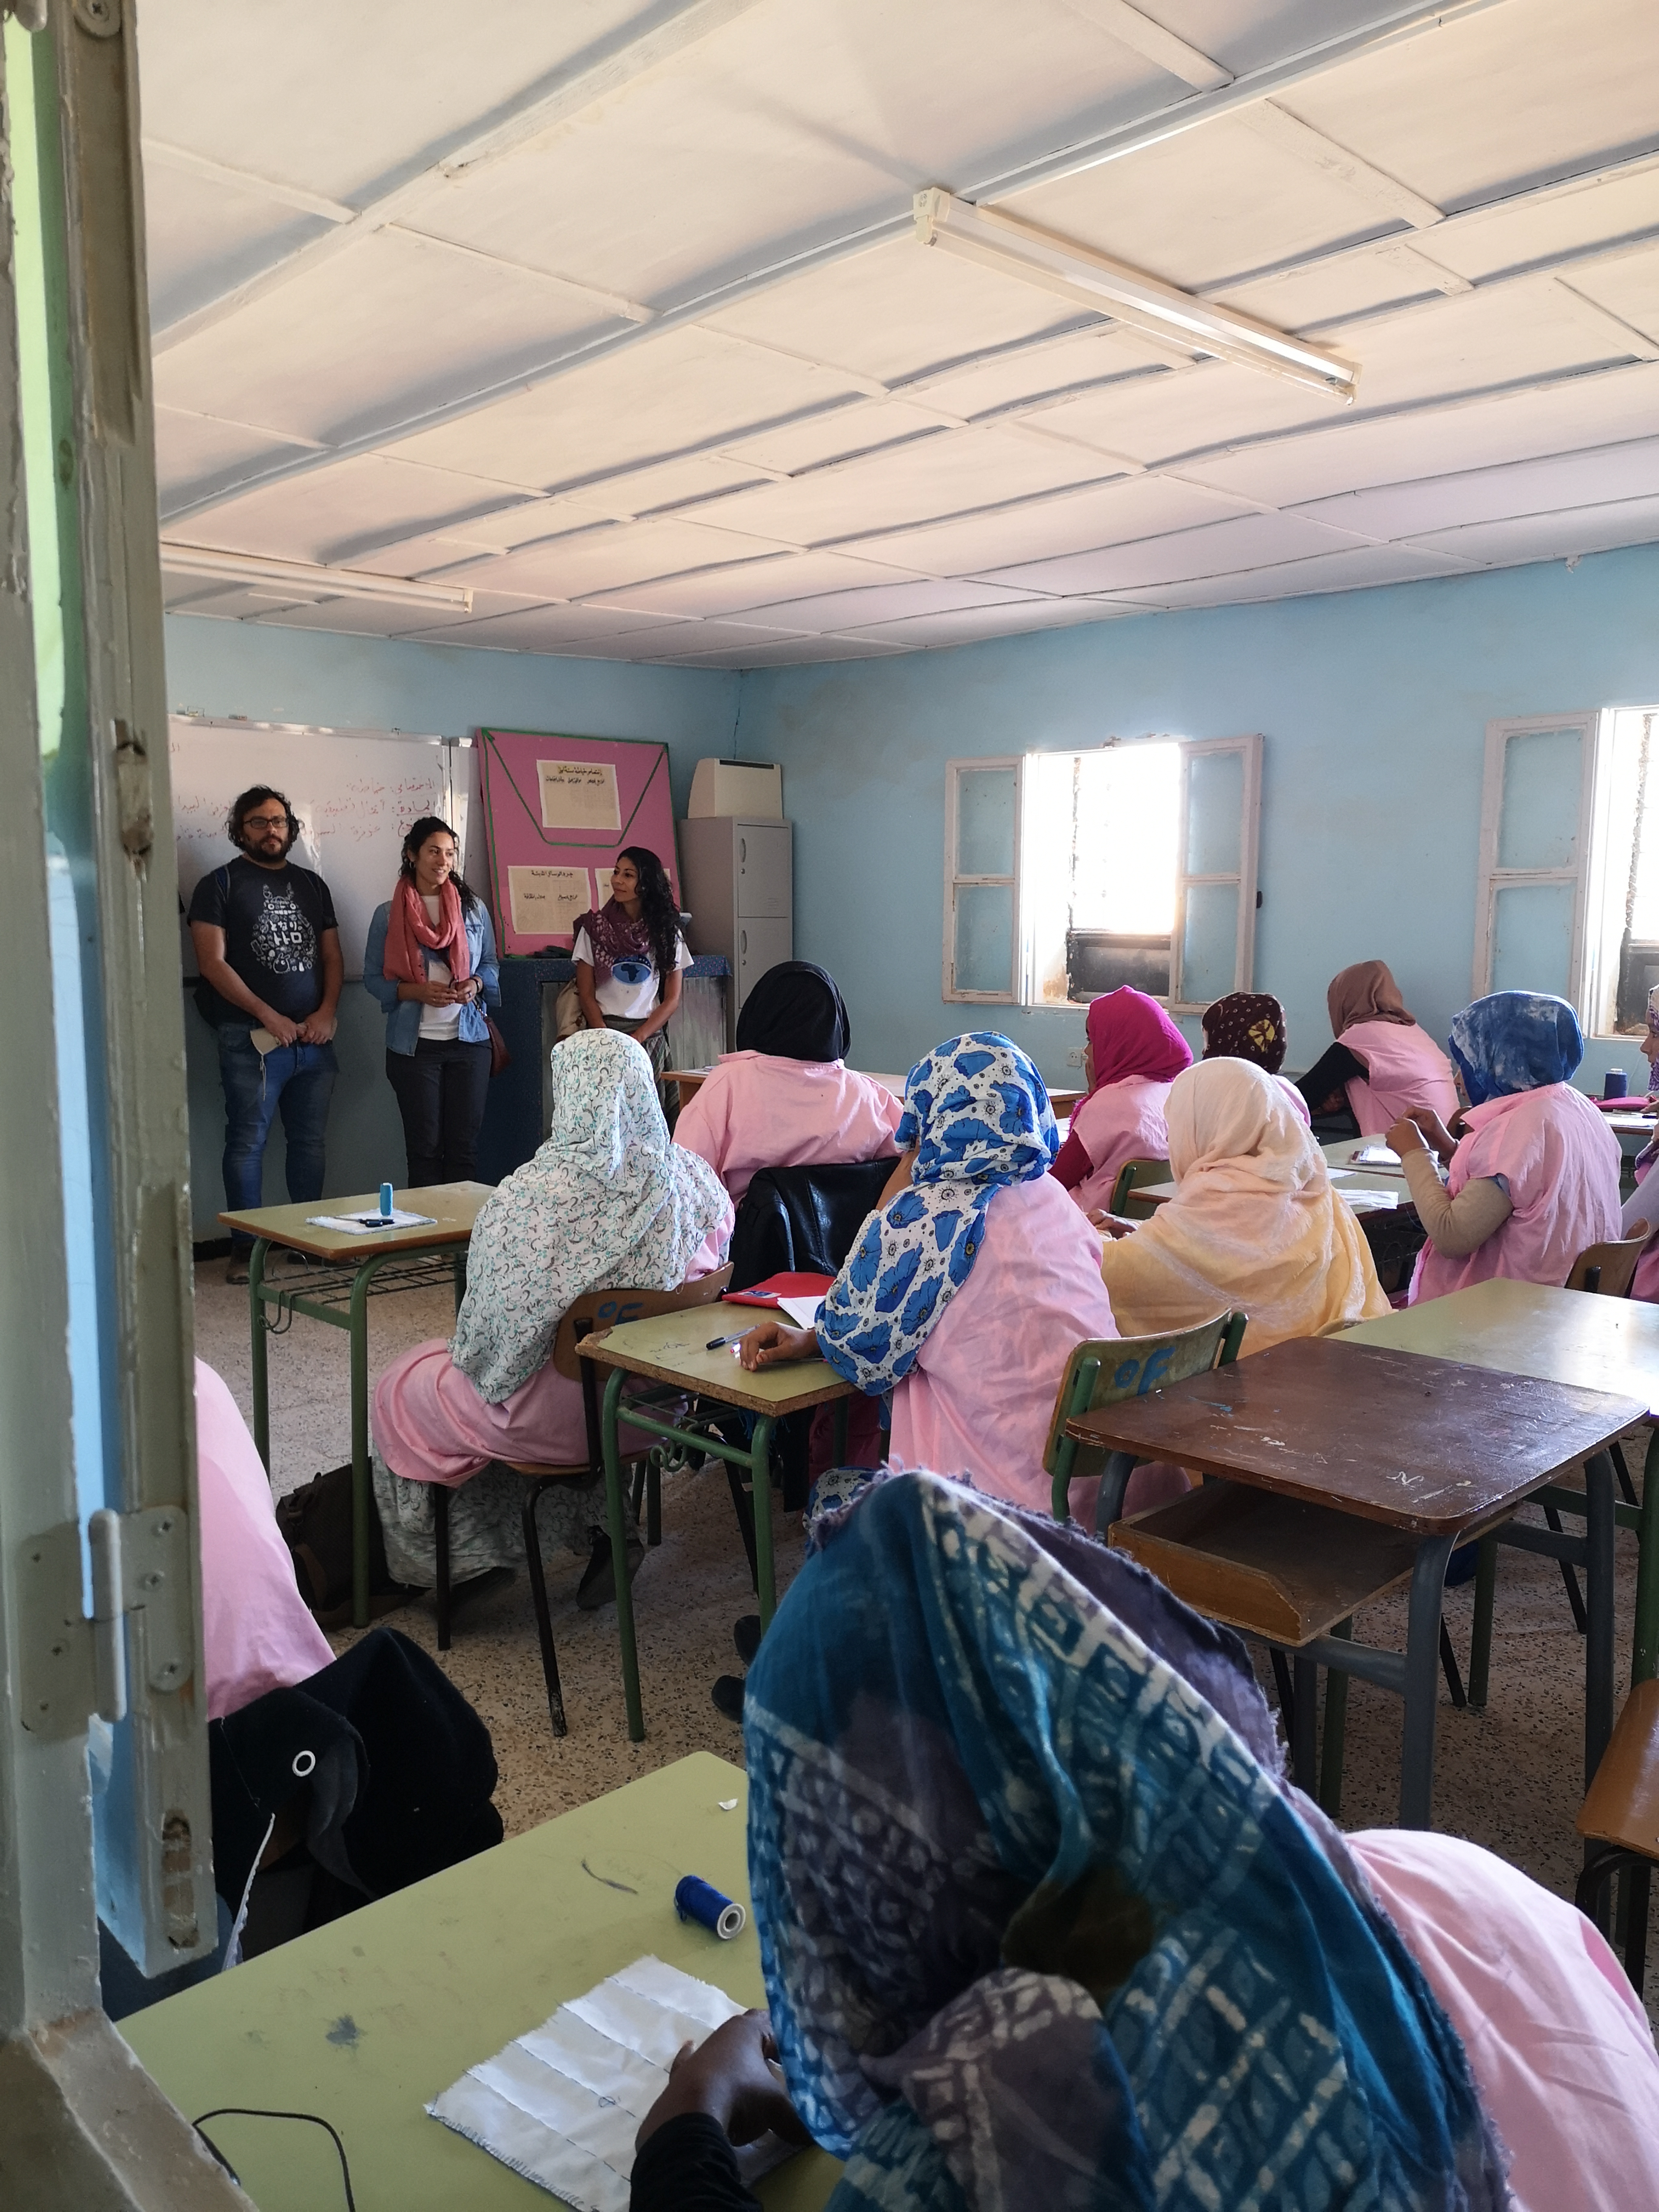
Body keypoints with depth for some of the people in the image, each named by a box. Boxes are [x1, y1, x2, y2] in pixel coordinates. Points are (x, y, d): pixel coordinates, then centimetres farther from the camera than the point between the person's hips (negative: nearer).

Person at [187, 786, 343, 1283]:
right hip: (252, 1038, -4)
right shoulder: (220, 884, 2)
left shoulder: (311, 884, 16)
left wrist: (326, 1012, -2)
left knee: (310, 1140, 9)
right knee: (248, 1142, -3)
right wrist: (269, 1016, -13)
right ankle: (245, 1246, 3)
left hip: (314, 1036, 5)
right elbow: (213, 963, -7)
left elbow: (332, 955, 16)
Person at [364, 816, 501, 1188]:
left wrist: (476, 984, -10)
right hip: (414, 1043, -1)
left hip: (469, 1039, 2)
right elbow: (373, 977, 0)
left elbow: (490, 963, 13)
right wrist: (418, 992, -16)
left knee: (464, 1145, 4)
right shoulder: (389, 915, 0)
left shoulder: (474, 908, 6)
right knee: (424, 1147, 4)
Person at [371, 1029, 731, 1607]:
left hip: (558, 1415, -5)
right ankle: (600, 1528, 29)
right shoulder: (695, 1180, -13)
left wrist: (467, 1354, 4)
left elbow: (486, 1333, -19)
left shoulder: (523, 1197, -26)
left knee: (398, 1392, 21)